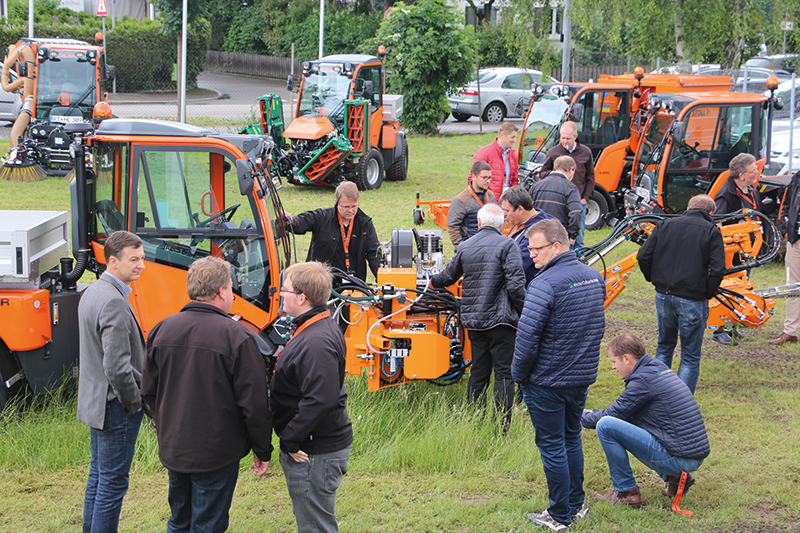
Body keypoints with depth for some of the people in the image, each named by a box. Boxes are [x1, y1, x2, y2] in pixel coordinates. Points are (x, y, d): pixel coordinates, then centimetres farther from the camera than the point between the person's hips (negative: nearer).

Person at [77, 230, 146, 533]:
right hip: (115, 406, -10)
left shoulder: (92, 293, 9)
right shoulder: (114, 302, -24)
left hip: (94, 402, 10)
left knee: (99, 474, 19)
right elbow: (116, 367, -28)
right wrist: (134, 402, -13)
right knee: (113, 480, -1)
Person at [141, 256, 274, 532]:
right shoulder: (236, 336, -17)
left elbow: (149, 392, 10)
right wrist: (263, 450, -2)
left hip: (172, 450, 5)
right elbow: (254, 403, -15)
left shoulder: (162, 330, -1)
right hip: (215, 454, -5)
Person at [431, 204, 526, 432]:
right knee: (504, 373, -3)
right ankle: (502, 428, -7)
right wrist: (524, 314, -3)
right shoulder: (507, 245, -7)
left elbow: (449, 276, 25)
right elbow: (516, 284, -15)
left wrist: (432, 282, 47)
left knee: (478, 373, 13)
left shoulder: (465, 247, 10)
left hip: (473, 320, 5)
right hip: (500, 319, -5)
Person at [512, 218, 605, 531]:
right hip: (583, 376, 8)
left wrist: (519, 374, -9)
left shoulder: (545, 284, -23)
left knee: (552, 446, 4)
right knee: (572, 439, 21)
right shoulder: (594, 277, 4)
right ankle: (577, 505, 30)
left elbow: (527, 336, -23)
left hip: (547, 382, -8)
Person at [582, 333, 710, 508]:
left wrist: (584, 417, 12)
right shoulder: (658, 368, 14)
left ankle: (626, 492, -2)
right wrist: (593, 413, 25)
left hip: (679, 459, -10)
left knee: (605, 426, -13)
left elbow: (614, 414, -5)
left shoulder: (643, 380, -14)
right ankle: (675, 477, 17)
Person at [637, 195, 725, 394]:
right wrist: (708, 294, 0)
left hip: (663, 295, 4)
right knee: (690, 356, 7)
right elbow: (718, 269, -13)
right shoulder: (711, 231, -4)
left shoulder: (664, 225, 7)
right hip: (692, 299, -4)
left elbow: (643, 257, 1)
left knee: (665, 346, 23)